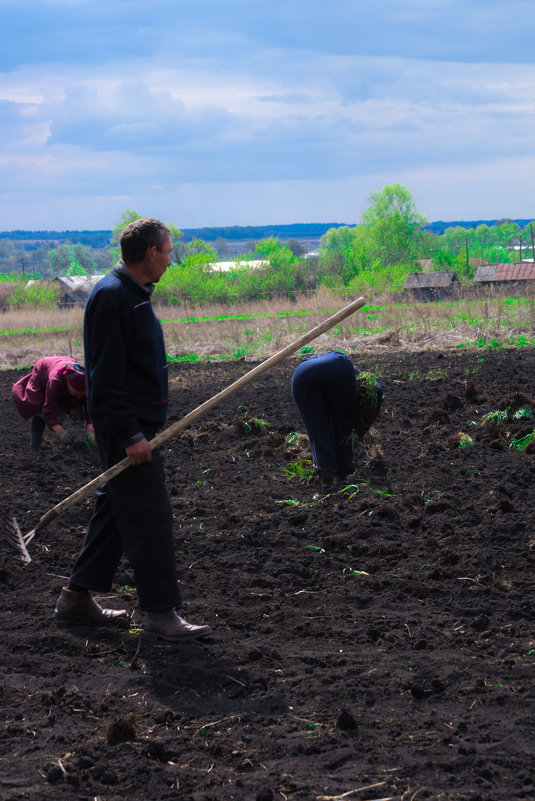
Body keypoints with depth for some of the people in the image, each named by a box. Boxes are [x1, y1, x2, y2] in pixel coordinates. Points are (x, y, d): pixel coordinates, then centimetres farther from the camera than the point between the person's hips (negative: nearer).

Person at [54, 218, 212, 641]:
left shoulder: (134, 294, 15)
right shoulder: (112, 296, -17)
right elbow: (106, 375, -22)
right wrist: (130, 435, -24)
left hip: (136, 425, 10)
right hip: (126, 427, -10)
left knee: (117, 508, 15)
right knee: (150, 516, -8)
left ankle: (76, 598, 23)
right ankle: (160, 614, -3)